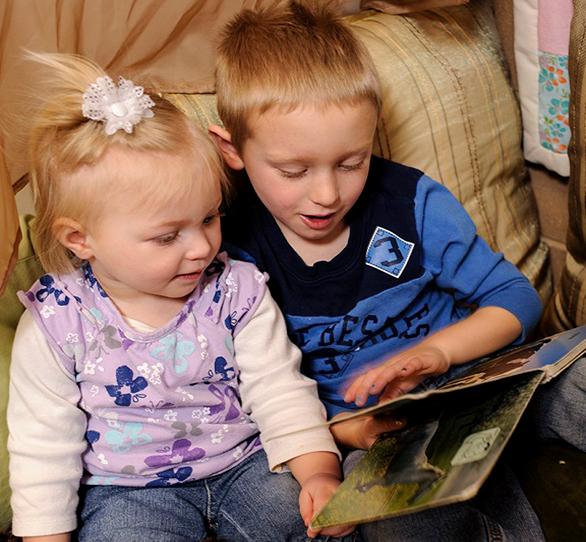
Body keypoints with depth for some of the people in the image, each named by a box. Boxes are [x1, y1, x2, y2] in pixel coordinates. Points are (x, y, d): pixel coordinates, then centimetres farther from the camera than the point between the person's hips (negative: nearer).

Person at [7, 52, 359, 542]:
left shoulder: (237, 291, -8)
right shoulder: (56, 324, -13)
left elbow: (280, 391, -7)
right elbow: (44, 447, -4)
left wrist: (318, 472, -21)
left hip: (245, 463, 1)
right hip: (128, 489, -1)